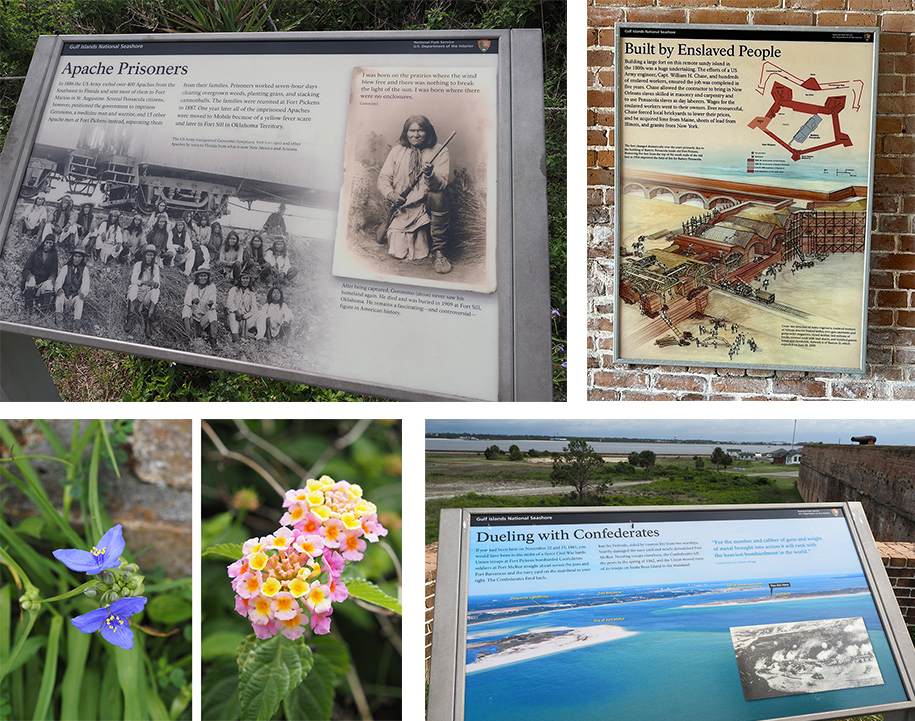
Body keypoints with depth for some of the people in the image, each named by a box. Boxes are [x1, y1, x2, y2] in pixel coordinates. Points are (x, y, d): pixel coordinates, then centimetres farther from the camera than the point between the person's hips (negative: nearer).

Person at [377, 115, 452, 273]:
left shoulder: (439, 151, 0)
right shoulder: (397, 150, 8)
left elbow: (441, 184, -12)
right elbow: (383, 177, 5)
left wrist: (430, 175, -35)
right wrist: (390, 193, -17)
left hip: (426, 206, -2)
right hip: (401, 207, 3)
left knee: (438, 196, -36)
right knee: (397, 251, -9)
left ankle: (438, 251, -26)